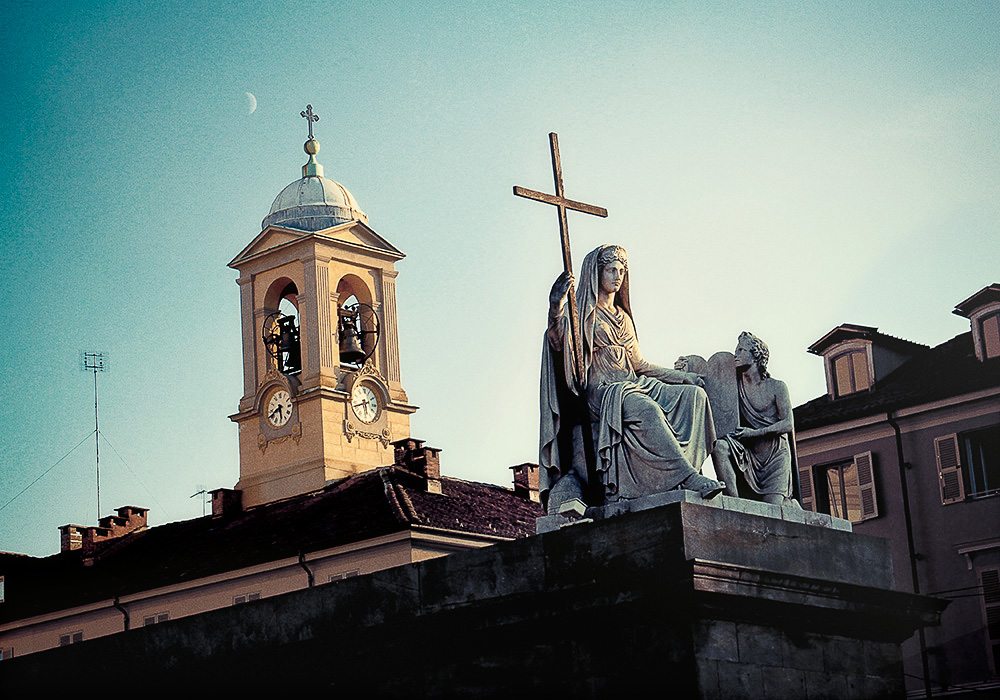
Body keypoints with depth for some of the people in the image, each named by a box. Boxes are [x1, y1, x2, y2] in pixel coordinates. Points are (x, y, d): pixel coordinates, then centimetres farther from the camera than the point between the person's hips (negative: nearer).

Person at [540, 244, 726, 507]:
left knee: (694, 394, -16)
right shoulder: (580, 311, 7)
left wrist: (687, 377, 24)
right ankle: (688, 477, -47)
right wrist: (556, 306, -31)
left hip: (635, 385, 7)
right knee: (647, 409, -38)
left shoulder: (623, 317, 26)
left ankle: (687, 471, -29)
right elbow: (557, 342, -13)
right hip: (603, 389, -7)